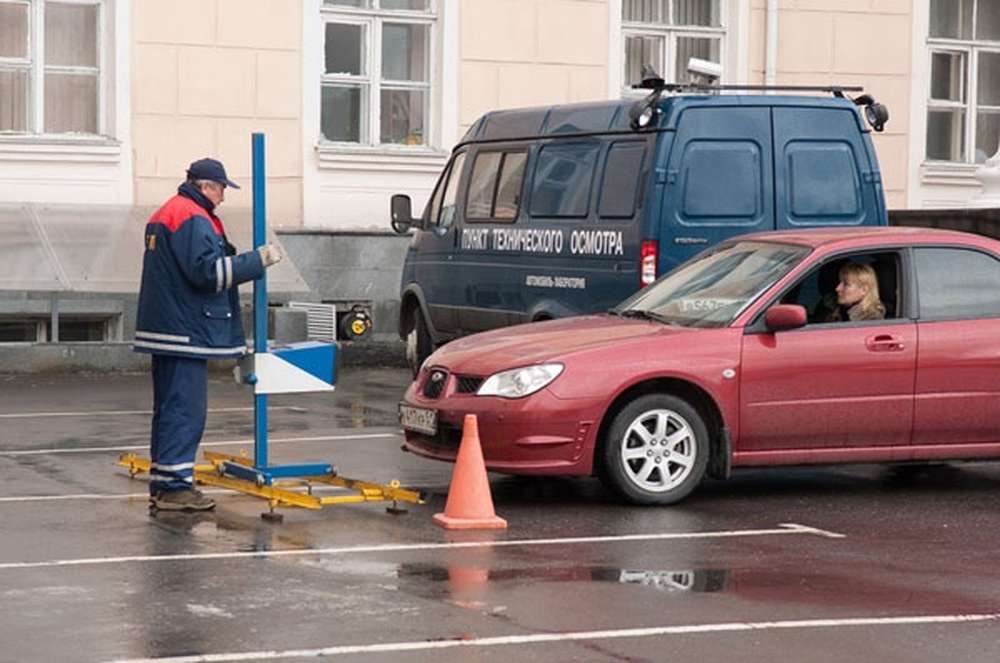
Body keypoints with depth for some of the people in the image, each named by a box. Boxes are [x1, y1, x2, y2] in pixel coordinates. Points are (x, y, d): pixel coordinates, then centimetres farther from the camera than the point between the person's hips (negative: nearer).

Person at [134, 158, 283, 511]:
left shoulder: (163, 215, 20)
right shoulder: (192, 219, -14)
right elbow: (208, 271, -21)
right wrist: (259, 260, -15)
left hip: (164, 328, 11)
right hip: (186, 332, -11)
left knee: (170, 406, 14)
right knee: (184, 407, -9)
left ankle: (162, 483, 17)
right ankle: (174, 485, -9)